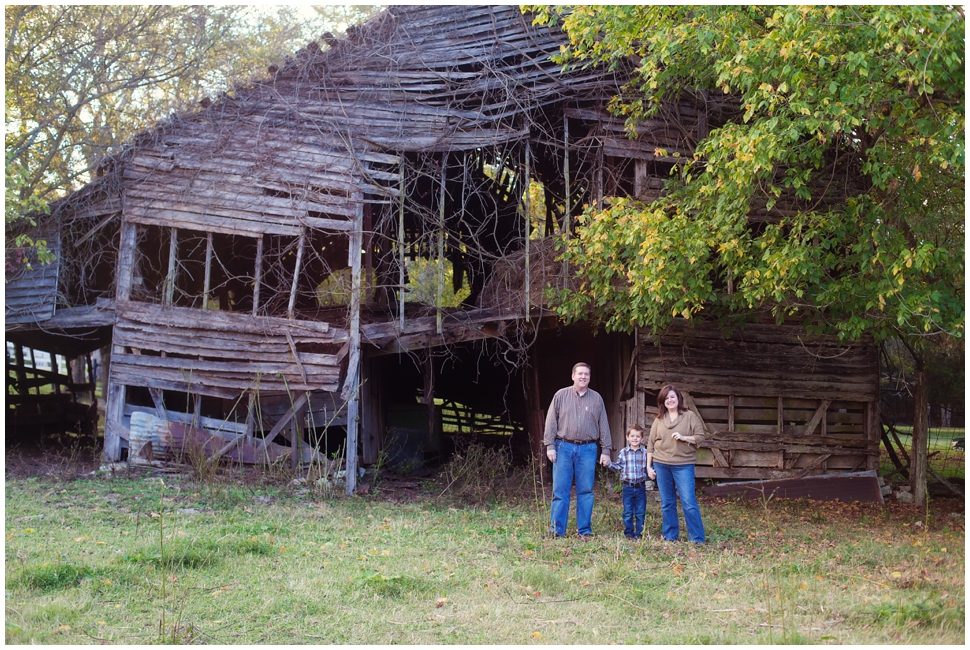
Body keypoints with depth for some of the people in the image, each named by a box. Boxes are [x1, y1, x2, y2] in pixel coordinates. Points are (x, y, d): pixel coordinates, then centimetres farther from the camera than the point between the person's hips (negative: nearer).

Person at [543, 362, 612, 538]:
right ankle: (557, 530, 2)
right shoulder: (561, 395, 6)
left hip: (587, 449, 1)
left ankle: (584, 530, 9)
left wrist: (606, 450, 6)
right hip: (564, 448, -1)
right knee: (560, 490, -2)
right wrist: (550, 446, -4)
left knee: (586, 491, 2)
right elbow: (551, 422, 4)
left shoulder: (596, 398, 11)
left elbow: (603, 426, 11)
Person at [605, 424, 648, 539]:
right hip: (628, 486, 0)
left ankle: (638, 533, 13)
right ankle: (628, 532, 13)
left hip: (640, 486, 0)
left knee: (640, 512, 5)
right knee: (628, 512, 4)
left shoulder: (645, 453, 3)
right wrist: (609, 463, -12)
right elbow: (618, 467, 4)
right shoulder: (623, 452, 3)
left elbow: (648, 468, 7)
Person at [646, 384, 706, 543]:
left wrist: (684, 438, -15)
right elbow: (651, 443, 11)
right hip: (661, 465, 3)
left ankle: (697, 539, -4)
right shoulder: (659, 420, 10)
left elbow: (700, 437, 0)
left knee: (689, 503, -9)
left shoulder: (689, 416, 2)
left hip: (683, 465, -3)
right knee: (666, 503, 8)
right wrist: (648, 466, 7)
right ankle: (669, 536, 17)